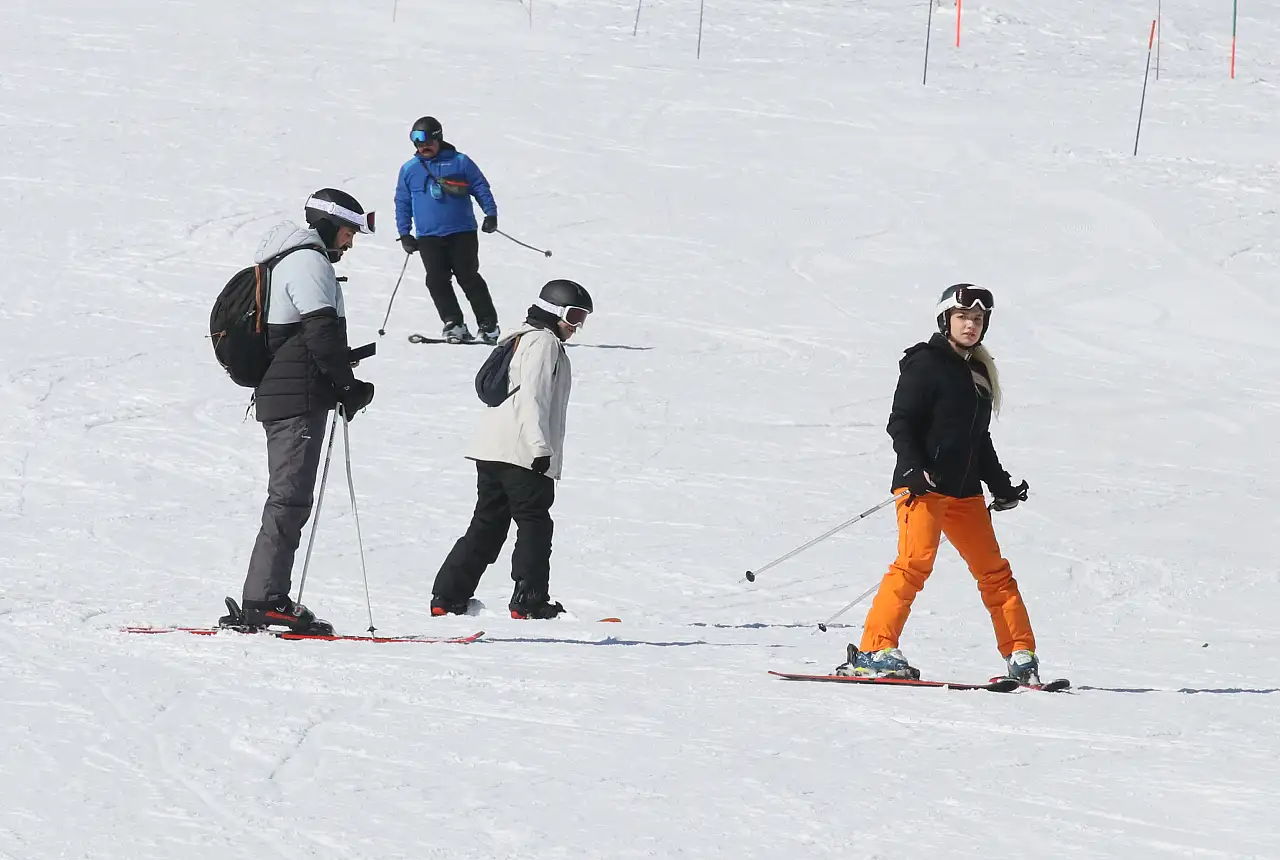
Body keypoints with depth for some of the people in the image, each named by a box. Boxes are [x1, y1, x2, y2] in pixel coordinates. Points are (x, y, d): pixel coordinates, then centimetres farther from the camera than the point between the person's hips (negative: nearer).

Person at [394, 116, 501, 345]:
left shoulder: (459, 162, 4)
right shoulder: (409, 170, 12)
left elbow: (481, 188, 8)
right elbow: (402, 203, 17)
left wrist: (491, 214, -3)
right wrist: (404, 234, 10)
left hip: (462, 233, -2)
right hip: (429, 237, 3)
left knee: (469, 278, -5)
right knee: (437, 281, -9)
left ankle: (488, 324, 2)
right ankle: (453, 324, -5)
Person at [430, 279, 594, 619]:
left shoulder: (520, 339, 25)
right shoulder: (543, 342, -7)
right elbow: (532, 396, -17)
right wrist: (541, 447, -21)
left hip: (491, 451, 10)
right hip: (521, 452, -10)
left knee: (487, 526, 12)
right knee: (534, 523, -4)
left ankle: (447, 597, 10)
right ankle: (529, 601, -8)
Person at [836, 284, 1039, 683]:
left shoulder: (979, 371, 20)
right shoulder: (926, 364, -3)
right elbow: (900, 423, -9)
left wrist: (1001, 486, 23)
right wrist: (914, 469, -22)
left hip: (965, 491, 8)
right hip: (924, 485, -8)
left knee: (994, 571, 8)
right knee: (916, 561, -21)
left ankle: (1021, 657, 13)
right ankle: (874, 652, -26)